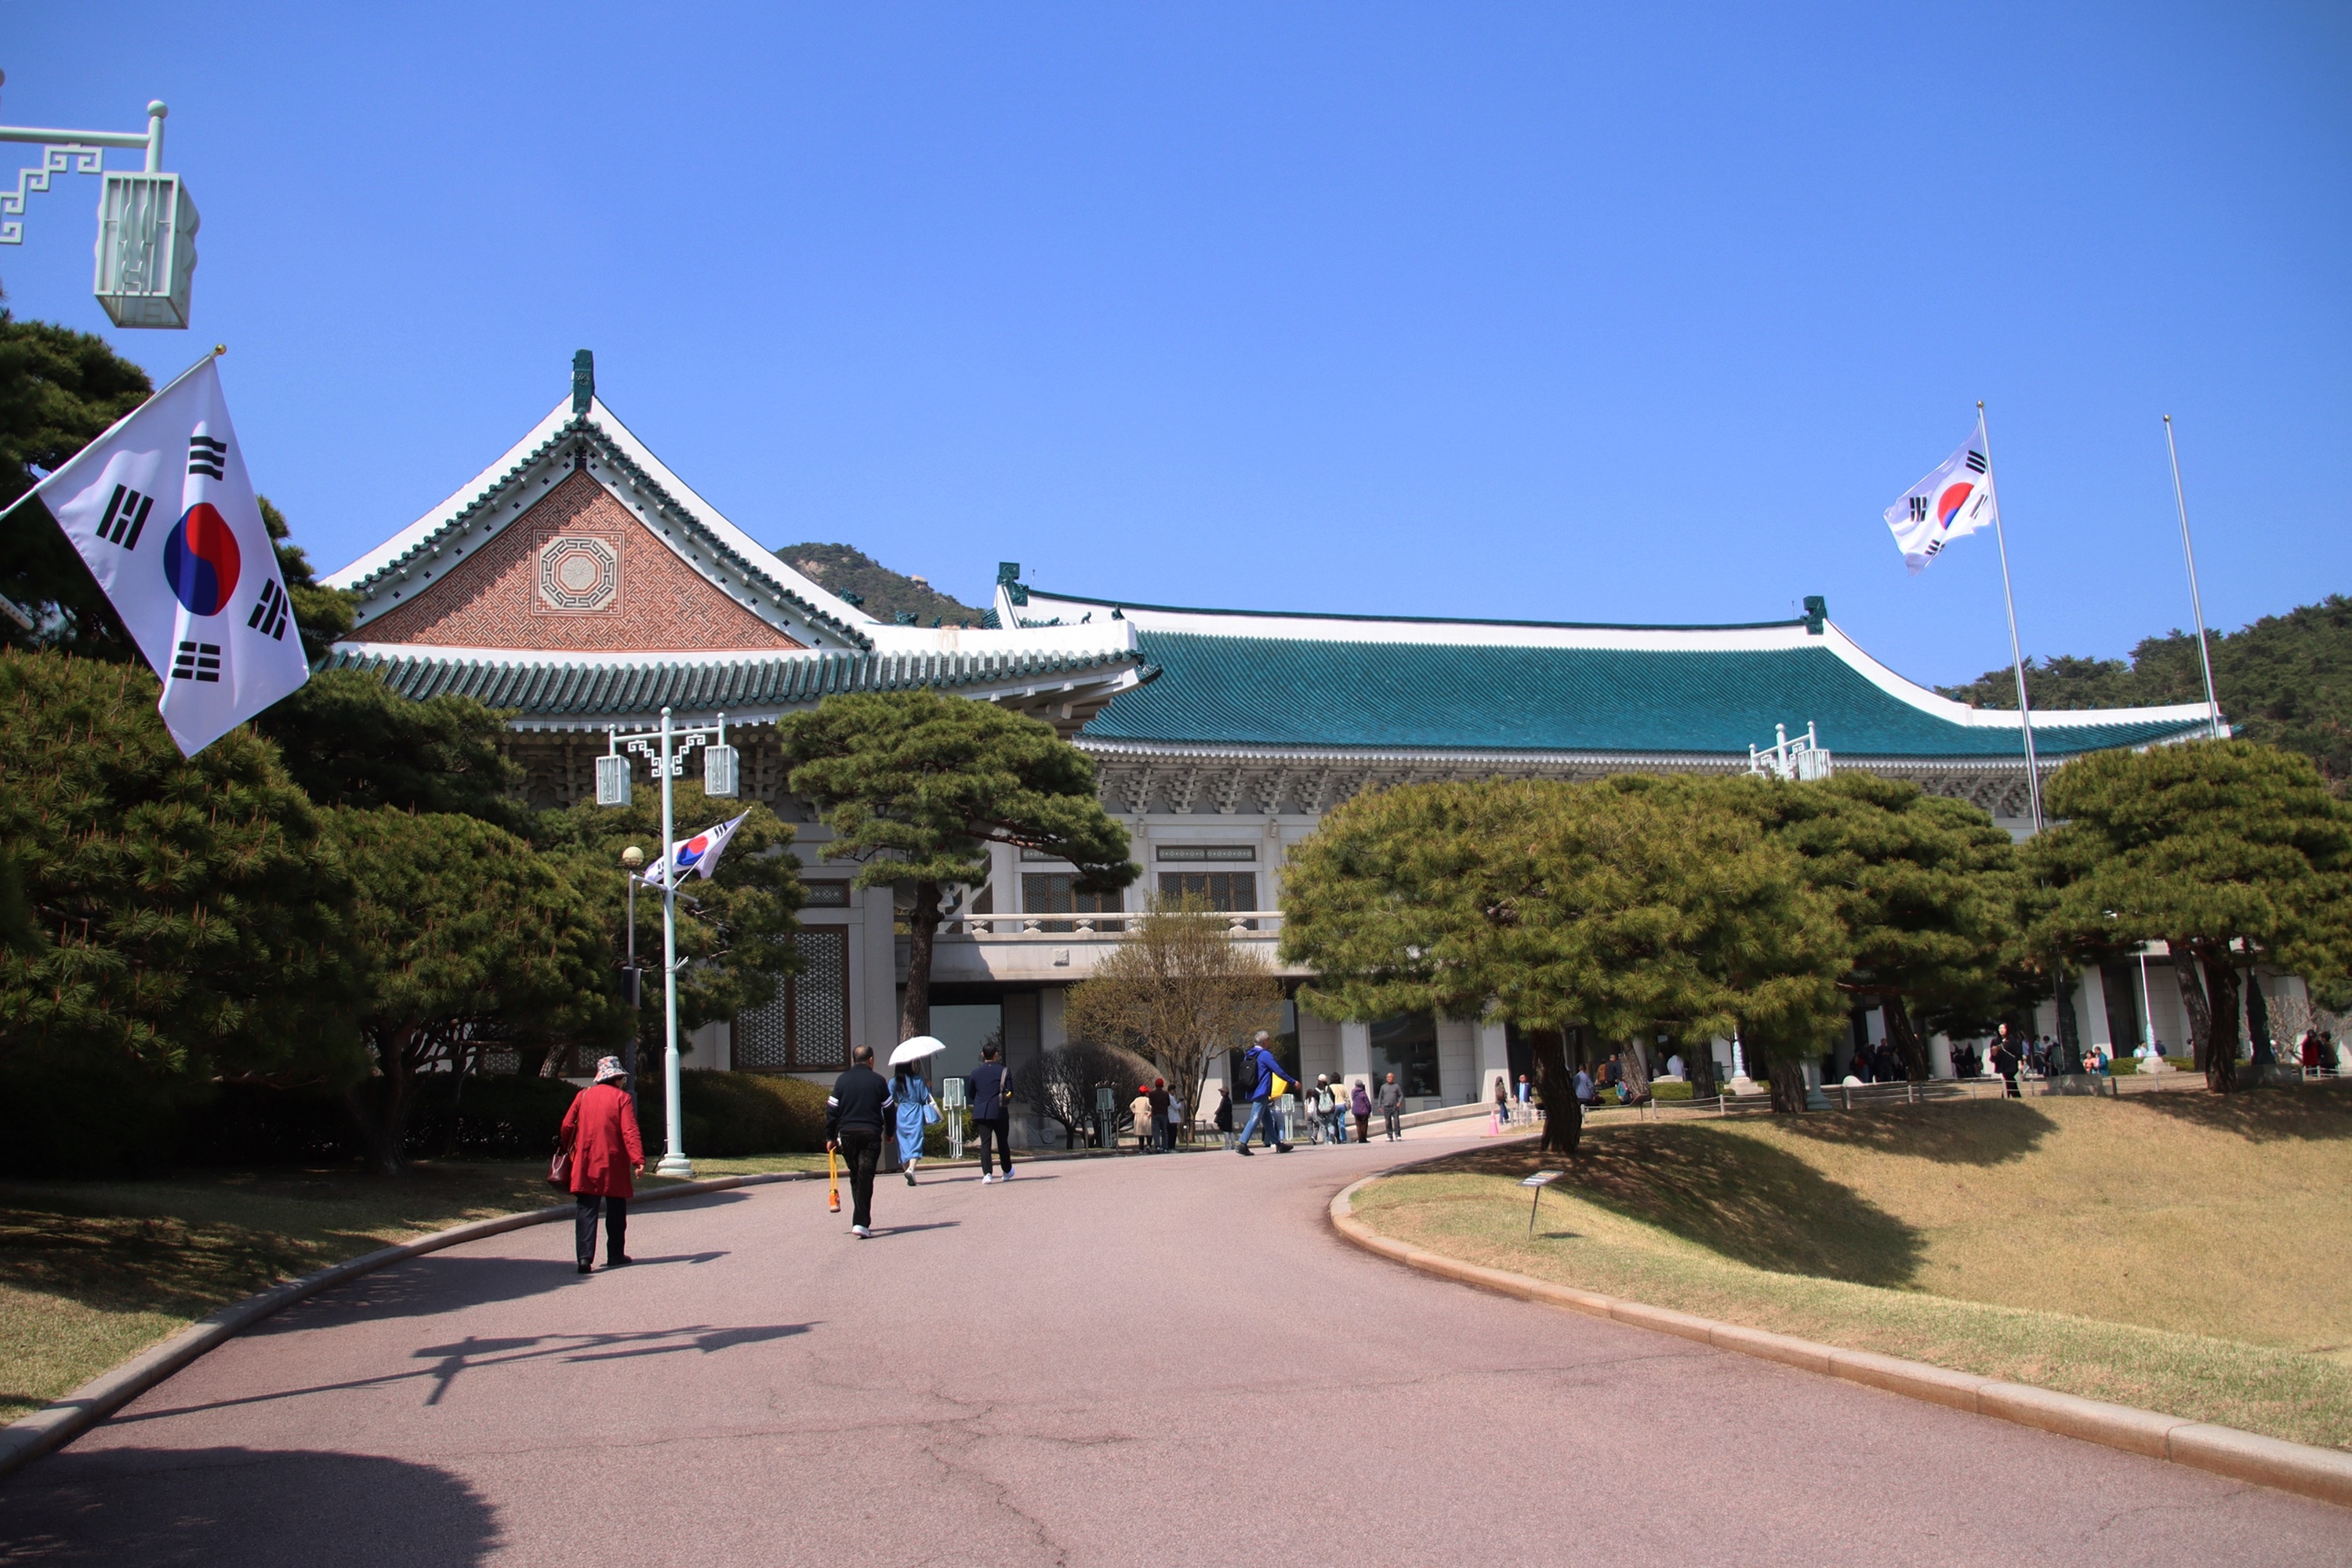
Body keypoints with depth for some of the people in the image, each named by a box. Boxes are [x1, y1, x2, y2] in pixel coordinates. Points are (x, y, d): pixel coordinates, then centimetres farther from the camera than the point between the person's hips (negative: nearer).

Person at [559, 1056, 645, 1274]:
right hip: (614, 1164, -2)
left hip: (585, 1163, 2)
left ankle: (584, 1256, -16)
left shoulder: (583, 1095, 7)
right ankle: (615, 1255, 17)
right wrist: (638, 1160, -18)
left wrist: (567, 1149, 22)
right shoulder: (621, 1098, -2)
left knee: (585, 1210, -2)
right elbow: (630, 1131, -12)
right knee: (616, 1211, 12)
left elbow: (567, 1126, 6)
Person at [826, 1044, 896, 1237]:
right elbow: (889, 1108, 5)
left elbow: (832, 1109, 3)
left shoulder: (842, 1080, 6)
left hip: (847, 1133, 2)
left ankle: (861, 1220, 18)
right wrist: (889, 1132, 19)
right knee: (866, 1177, -4)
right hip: (871, 1134, -2)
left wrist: (830, 1137, 9)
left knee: (855, 1177, 15)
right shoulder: (878, 1080, 2)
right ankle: (861, 1223, -14)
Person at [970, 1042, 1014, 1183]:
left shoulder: (975, 1072, 5)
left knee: (985, 1142, -2)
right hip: (999, 1112, -1)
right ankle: (1007, 1171, 27)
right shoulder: (1003, 1071, -3)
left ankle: (986, 1174, -16)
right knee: (1002, 1142, 13)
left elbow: (972, 1094, 13)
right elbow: (1010, 1092, -3)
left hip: (981, 1112, 1)